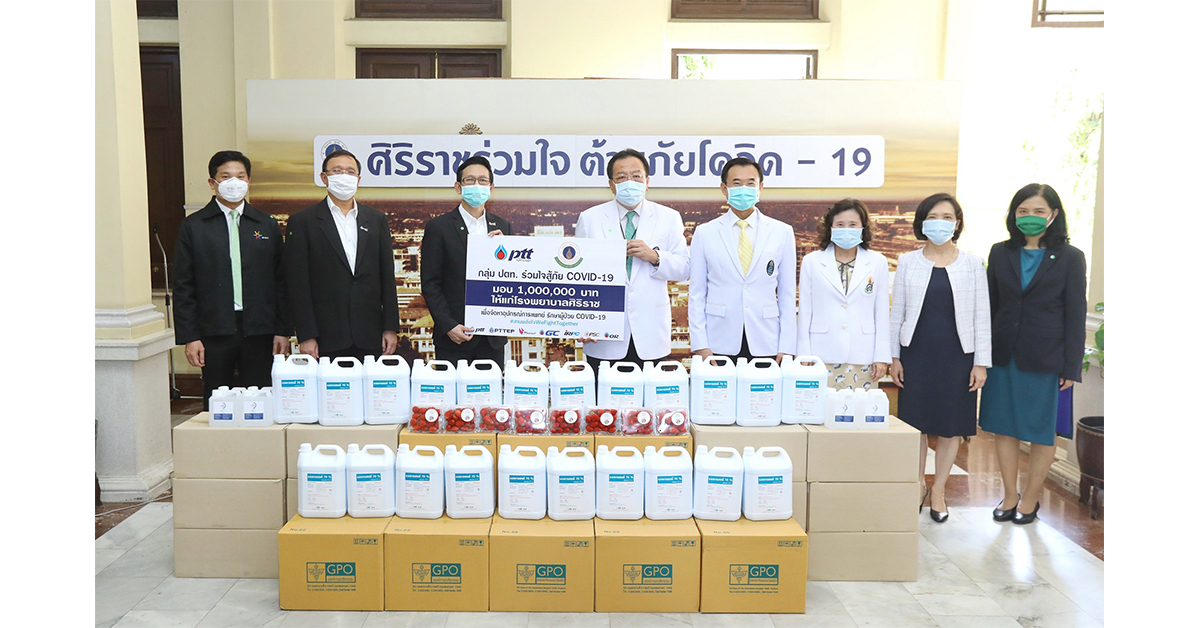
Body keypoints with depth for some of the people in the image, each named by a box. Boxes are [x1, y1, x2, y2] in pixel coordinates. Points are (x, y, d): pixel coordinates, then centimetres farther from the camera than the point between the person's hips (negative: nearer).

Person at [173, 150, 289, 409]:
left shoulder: (268, 226, 9)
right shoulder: (193, 227, 5)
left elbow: (280, 282, 8)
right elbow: (184, 287, 3)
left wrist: (283, 330, 2)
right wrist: (189, 337, -4)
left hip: (259, 331, 1)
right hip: (213, 332, -1)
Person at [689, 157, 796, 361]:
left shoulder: (782, 232, 8)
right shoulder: (704, 233, 6)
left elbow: (788, 294, 7)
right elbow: (696, 294, 5)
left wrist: (786, 348, 0)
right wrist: (700, 345, -4)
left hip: (766, 346, 1)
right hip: (720, 346, 0)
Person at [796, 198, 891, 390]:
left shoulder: (878, 262, 8)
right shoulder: (812, 262, 6)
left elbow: (882, 313, 8)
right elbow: (805, 313, 6)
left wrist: (882, 356, 4)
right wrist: (803, 356, 2)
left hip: (863, 357, 1)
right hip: (823, 356, 0)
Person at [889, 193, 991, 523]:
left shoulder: (972, 263, 3)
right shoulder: (908, 262, 4)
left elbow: (982, 315, 2)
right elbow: (897, 312, 6)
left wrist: (981, 363, -3)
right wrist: (894, 356, 2)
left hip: (957, 355, 0)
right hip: (917, 353, 0)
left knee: (951, 427, 6)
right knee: (916, 423, 6)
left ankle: (938, 491, 21)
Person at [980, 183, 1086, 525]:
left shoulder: (1070, 258, -2)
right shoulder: (1000, 253, 5)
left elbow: (1076, 315, -3)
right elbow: (990, 305, 8)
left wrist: (1071, 367, -6)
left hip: (1045, 358, -3)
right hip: (1003, 354, 3)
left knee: (1041, 431, 7)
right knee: (1004, 426, 9)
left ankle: (1031, 498, 23)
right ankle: (1010, 495, 23)